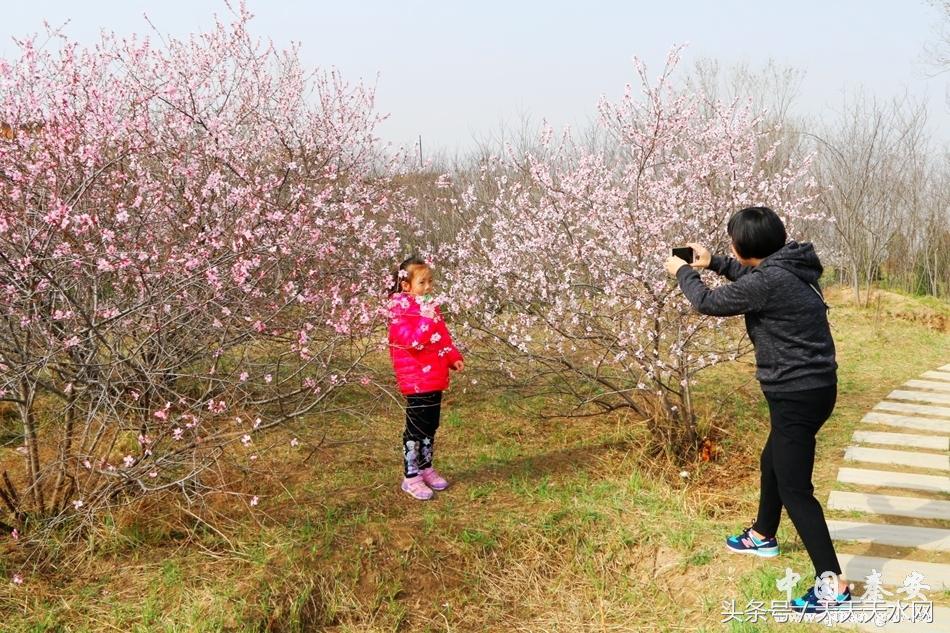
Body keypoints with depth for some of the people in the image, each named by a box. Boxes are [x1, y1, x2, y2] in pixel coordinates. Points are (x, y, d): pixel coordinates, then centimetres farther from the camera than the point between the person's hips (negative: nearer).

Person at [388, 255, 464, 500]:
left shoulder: (430, 307, 13)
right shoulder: (400, 312, -14)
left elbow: (444, 338, 20)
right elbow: (413, 341, -27)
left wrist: (454, 357, 7)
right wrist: (427, 319, -30)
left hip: (435, 379, 8)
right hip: (417, 380, -8)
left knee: (431, 427, 17)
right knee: (416, 429, -3)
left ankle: (426, 468, 31)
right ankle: (410, 477, 6)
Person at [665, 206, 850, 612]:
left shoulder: (770, 280, -23)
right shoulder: (785, 268, 4)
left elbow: (709, 304, -11)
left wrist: (683, 272, 6)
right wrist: (713, 263, 23)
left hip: (798, 395, -10)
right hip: (809, 388, 10)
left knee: (795, 489, -3)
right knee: (772, 462, 27)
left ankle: (833, 584, 1)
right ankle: (762, 537, 49)